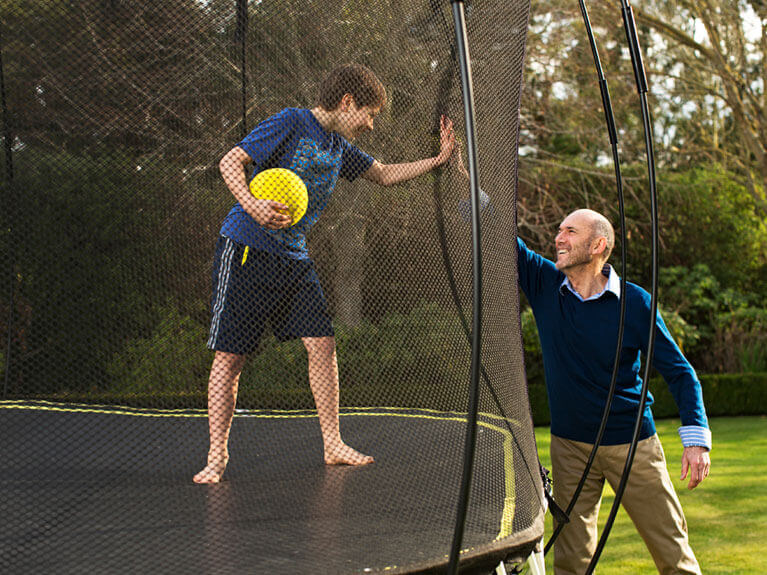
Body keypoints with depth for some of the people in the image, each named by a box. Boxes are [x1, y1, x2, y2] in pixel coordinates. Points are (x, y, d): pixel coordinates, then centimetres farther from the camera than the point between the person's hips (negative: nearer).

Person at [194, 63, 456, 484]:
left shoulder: (339, 148, 12)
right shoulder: (291, 123, -11)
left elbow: (385, 175, 26)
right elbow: (230, 162, -15)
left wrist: (437, 160, 16)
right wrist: (251, 205, -32)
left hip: (293, 258, 7)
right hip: (246, 250, -7)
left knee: (322, 344, 0)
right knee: (230, 355, -5)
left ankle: (332, 445, 10)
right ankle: (217, 457, 4)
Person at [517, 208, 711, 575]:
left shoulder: (635, 303, -9)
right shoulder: (545, 285, -2)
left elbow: (679, 371, -6)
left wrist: (696, 437, -15)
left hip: (633, 445, -2)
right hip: (570, 446, 2)